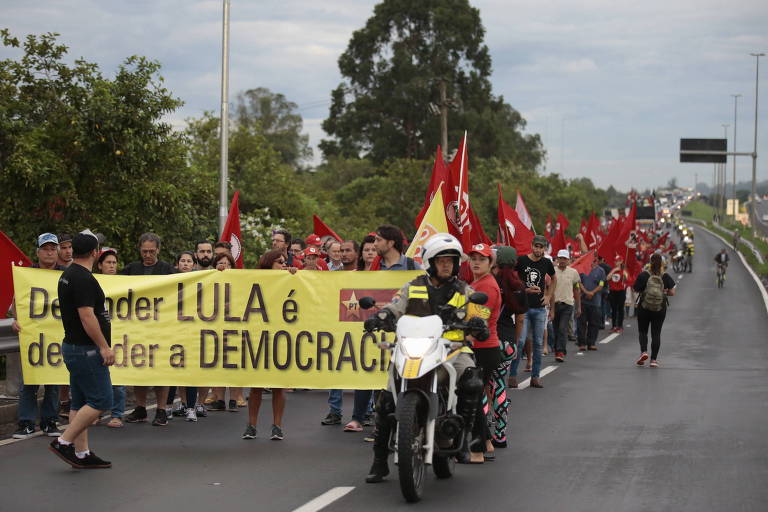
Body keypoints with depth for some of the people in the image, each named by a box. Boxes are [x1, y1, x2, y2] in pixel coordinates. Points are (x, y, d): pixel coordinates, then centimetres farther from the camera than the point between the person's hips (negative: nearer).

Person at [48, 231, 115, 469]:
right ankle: (64, 442, -7)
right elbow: (87, 316, -24)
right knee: (100, 400, -7)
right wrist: (104, 346, -20)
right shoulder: (83, 278, -19)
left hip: (73, 347, 10)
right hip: (86, 349, -10)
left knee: (81, 402, 11)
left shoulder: (67, 275, 13)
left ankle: (82, 453, 13)